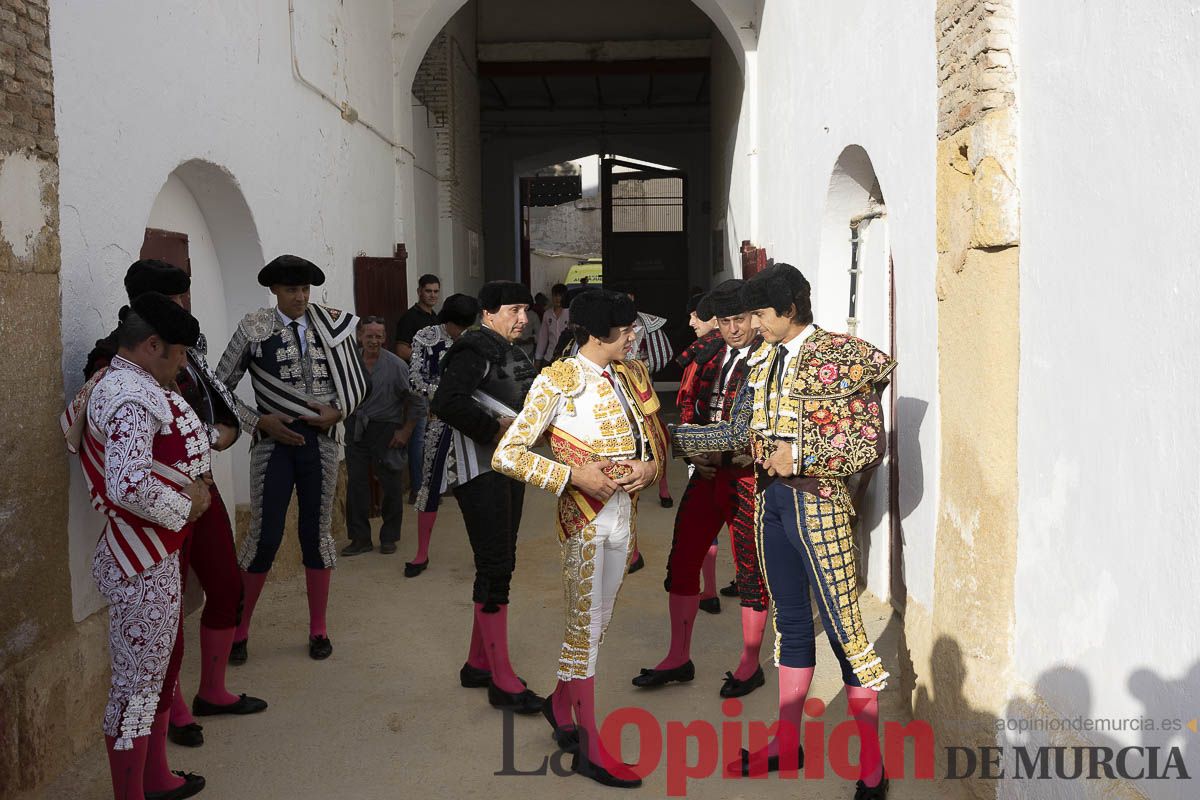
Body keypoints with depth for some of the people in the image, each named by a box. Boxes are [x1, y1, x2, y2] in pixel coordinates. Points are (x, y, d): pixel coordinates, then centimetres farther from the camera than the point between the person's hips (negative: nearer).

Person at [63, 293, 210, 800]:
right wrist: (184, 507, -17)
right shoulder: (132, 397, -22)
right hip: (144, 566, -11)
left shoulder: (116, 383, 12)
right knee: (138, 684, 2)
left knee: (160, 667, 22)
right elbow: (131, 484, -32)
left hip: (155, 555, 11)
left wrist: (191, 483, 5)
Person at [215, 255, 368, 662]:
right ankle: (238, 630, 18)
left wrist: (339, 411, -8)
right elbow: (220, 387, 0)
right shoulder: (254, 328, -3)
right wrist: (259, 421, -10)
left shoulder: (332, 325, 2)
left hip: (321, 441, 2)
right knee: (264, 537, 0)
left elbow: (359, 381, 9)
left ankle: (318, 629, 23)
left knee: (317, 533, 10)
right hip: (274, 441, -2)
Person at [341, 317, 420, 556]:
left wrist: (406, 431, -6)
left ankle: (389, 538, 19)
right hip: (356, 430, 3)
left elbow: (416, 401, -6)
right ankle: (360, 538, 16)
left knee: (392, 487, 4)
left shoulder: (396, 365, -10)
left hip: (385, 430, -3)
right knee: (356, 484, 5)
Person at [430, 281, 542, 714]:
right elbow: (447, 403, -27)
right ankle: (502, 681, -2)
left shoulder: (514, 353, 15)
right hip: (481, 471, -10)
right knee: (495, 568, -9)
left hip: (510, 469, 10)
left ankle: (477, 663, 26)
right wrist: (495, 428, -22)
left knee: (499, 565, 14)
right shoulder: (474, 350, -14)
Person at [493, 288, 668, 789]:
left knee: (595, 624, 18)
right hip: (584, 518, -6)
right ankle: (589, 748, 16)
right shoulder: (558, 381, -13)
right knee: (585, 628, 3)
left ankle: (560, 704, 40)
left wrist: (649, 466, -6)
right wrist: (573, 475, -22)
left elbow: (657, 439, 16)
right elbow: (506, 455, -16)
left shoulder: (632, 373, 6)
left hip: (624, 517, 7)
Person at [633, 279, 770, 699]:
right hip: (707, 471, 6)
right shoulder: (706, 352, 7)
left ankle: (750, 664, 22)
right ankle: (679, 657, 25)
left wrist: (753, 451, -21)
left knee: (751, 567, 5)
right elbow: (686, 401, 16)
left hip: (749, 475, -6)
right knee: (682, 558, 10)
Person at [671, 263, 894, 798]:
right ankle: (788, 744, 28)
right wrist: (667, 437, 9)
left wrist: (801, 455, -19)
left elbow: (871, 444, -12)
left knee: (843, 627, -3)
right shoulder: (763, 361, 10)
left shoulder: (840, 357, -10)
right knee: (791, 622, 16)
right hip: (770, 503, 7)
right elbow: (737, 433, 13)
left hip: (817, 507, -7)